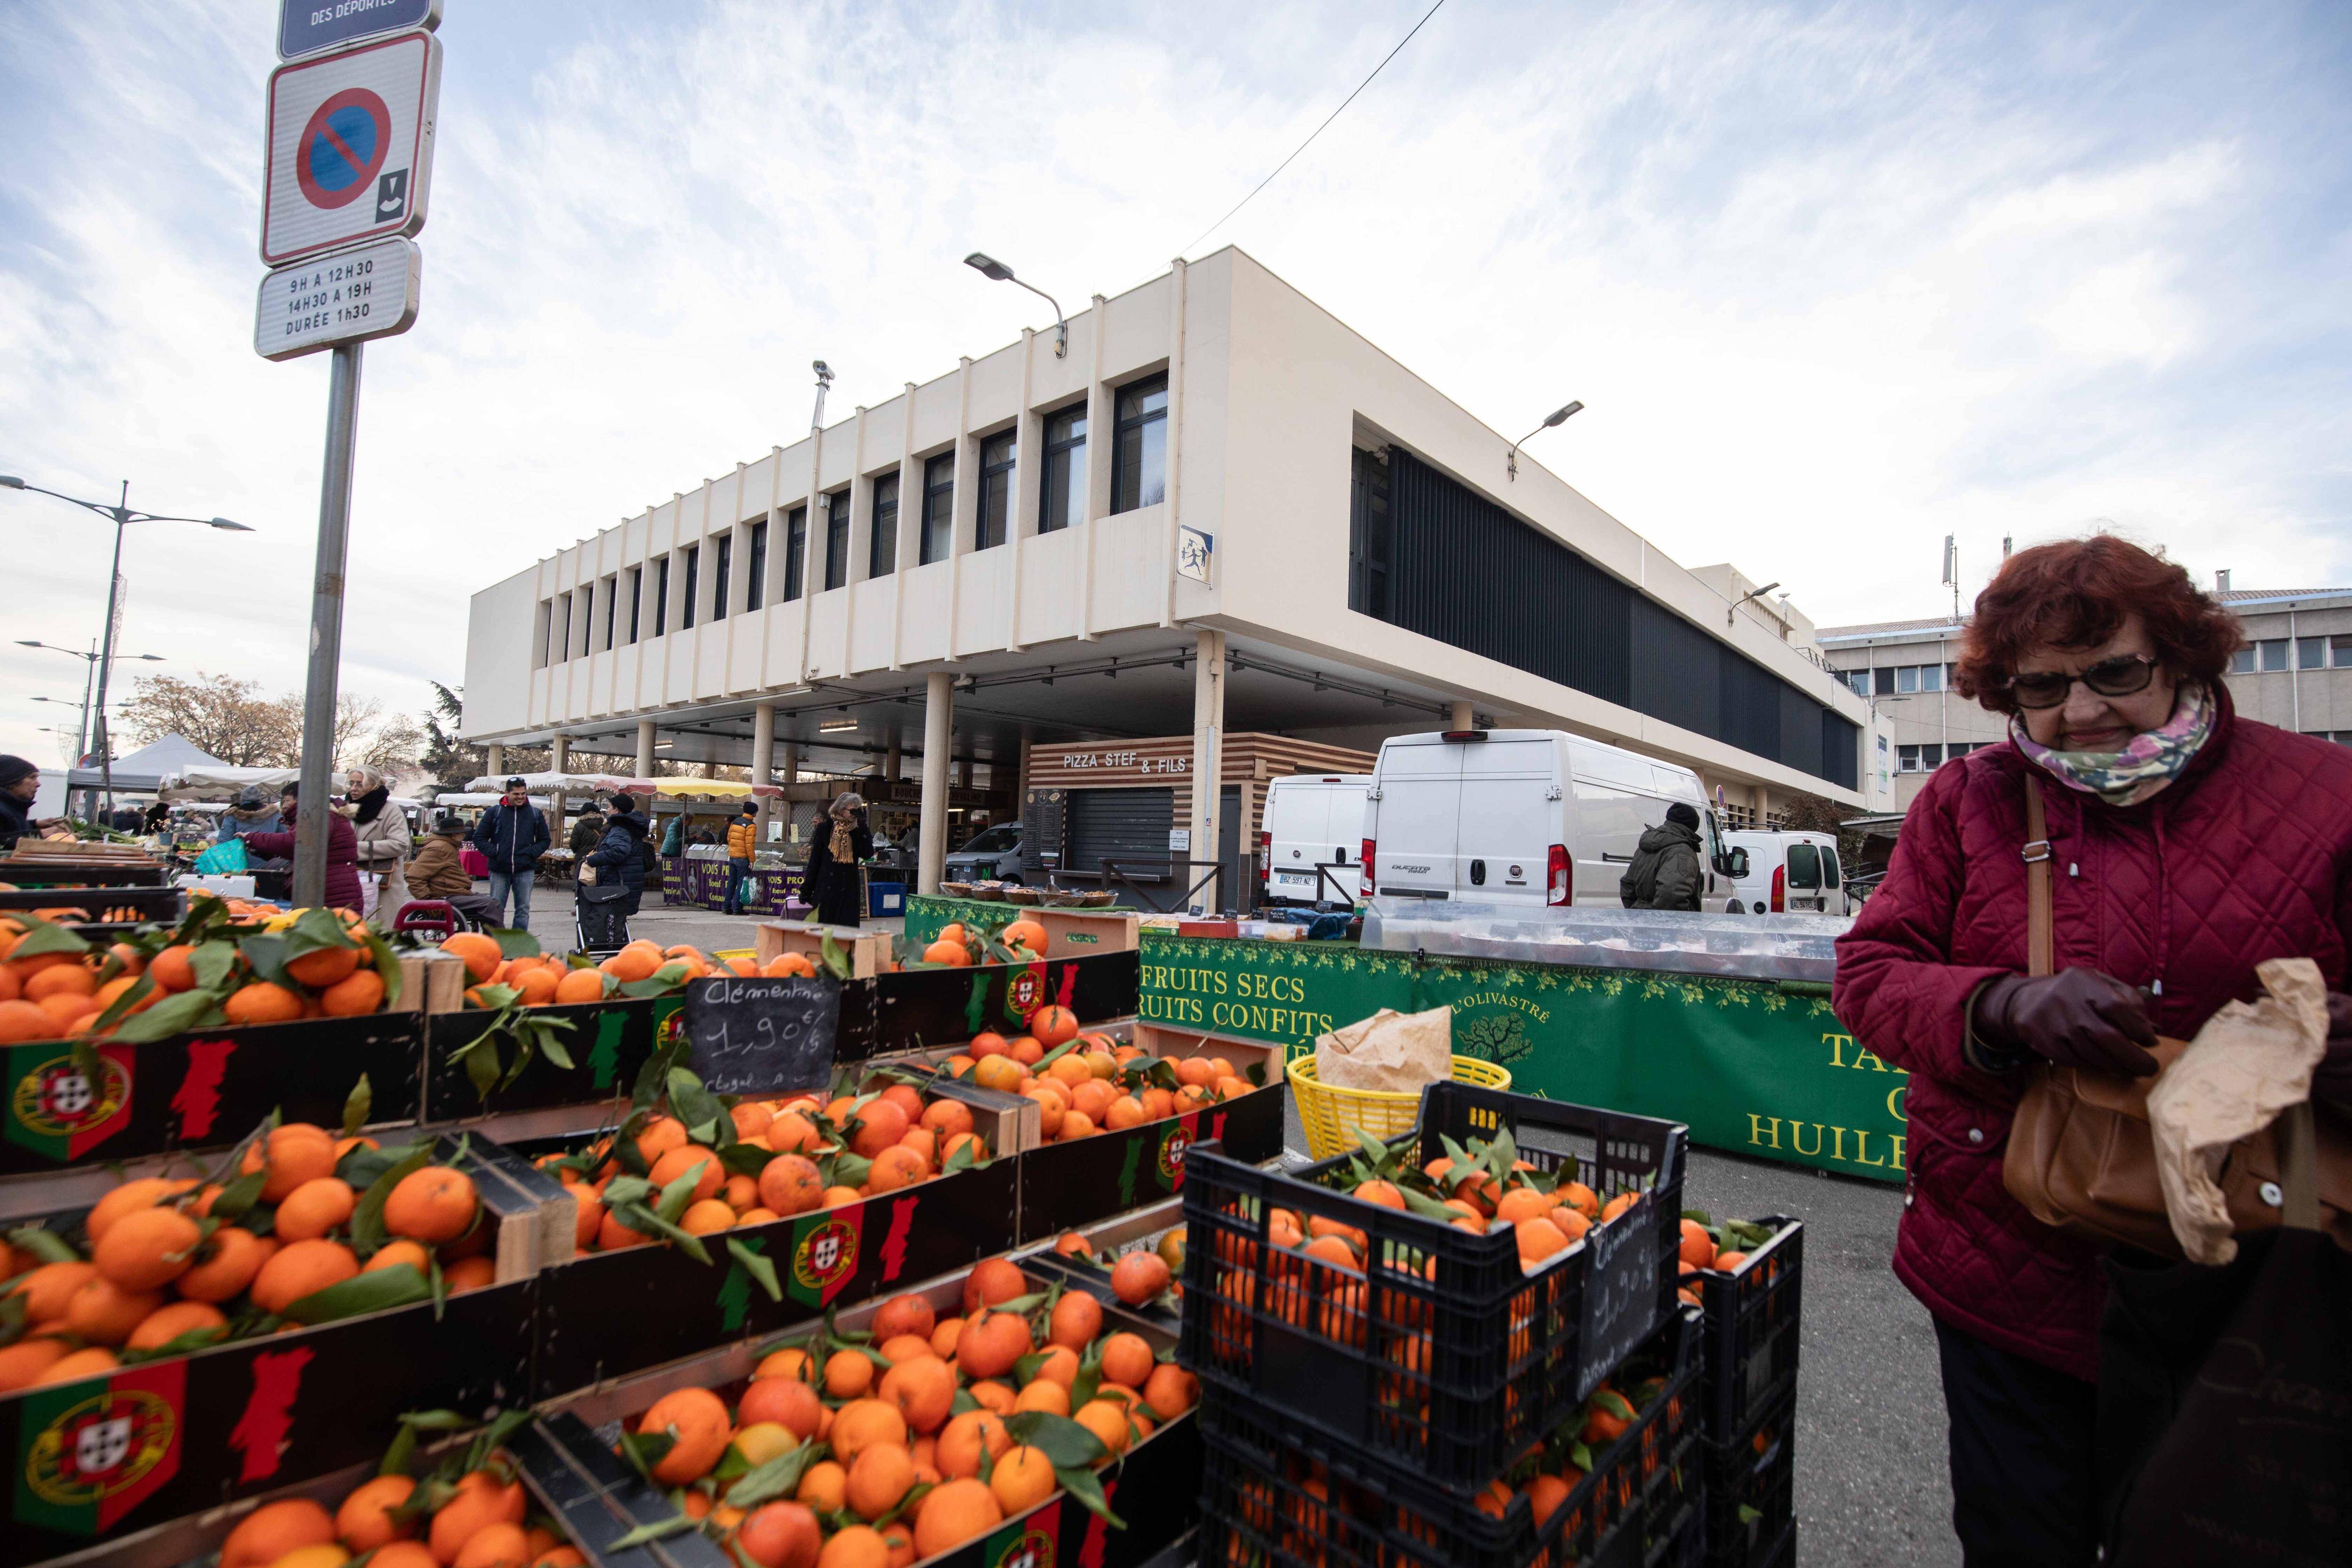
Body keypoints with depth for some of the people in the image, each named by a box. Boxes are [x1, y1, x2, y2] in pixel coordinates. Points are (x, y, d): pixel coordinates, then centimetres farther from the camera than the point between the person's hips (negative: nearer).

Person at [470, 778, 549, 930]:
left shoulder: (535, 814, 7)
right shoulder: (494, 812, 4)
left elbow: (544, 840, 12)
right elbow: (479, 838, 6)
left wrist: (531, 854, -5)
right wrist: (494, 853, -9)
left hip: (525, 870, 1)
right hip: (499, 869, 0)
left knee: (523, 909, 3)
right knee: (496, 909, 4)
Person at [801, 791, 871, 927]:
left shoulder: (857, 830, 5)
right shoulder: (826, 828, -1)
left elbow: (867, 854, -10)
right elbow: (815, 859, 1)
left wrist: (862, 825, -12)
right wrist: (806, 889, -1)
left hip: (849, 890, 1)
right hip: (826, 889, -1)